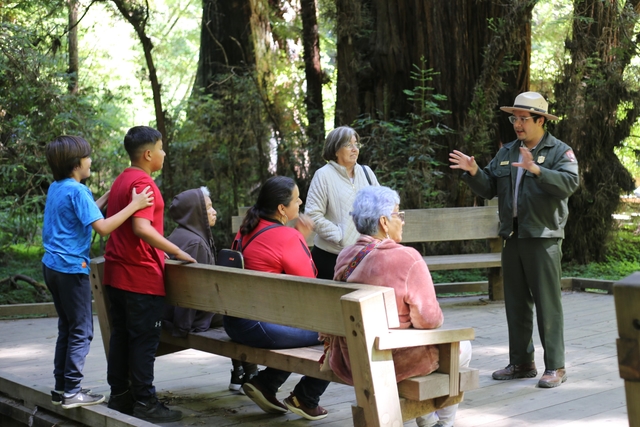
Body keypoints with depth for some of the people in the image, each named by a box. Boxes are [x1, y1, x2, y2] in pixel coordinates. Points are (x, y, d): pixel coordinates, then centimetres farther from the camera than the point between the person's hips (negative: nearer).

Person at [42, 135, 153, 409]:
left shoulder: (55, 188, 11)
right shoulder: (77, 191, -16)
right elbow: (102, 227, -24)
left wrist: (109, 196, 15)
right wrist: (133, 205, -22)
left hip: (52, 265, 9)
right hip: (71, 267, -9)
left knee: (67, 327, 17)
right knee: (81, 331, -1)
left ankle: (61, 387, 20)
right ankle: (72, 392, 0)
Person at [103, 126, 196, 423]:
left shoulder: (121, 180, 14)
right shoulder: (142, 183, -16)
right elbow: (142, 228, -28)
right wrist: (176, 252, -23)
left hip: (116, 273, 9)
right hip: (142, 276, -9)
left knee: (121, 337, 14)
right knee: (145, 341, -2)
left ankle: (119, 396, 22)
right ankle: (145, 404, 3)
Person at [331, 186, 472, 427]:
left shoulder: (345, 257, 1)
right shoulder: (406, 258, -21)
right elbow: (428, 319, -18)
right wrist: (437, 319, 5)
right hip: (393, 360, -7)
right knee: (461, 348, 19)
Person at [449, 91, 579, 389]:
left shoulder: (559, 151, -3)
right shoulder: (506, 153, 16)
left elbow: (569, 183, -21)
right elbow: (488, 189, 14)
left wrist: (536, 170, -33)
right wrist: (473, 172, -5)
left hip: (543, 238, -6)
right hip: (512, 238, 7)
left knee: (548, 305, -4)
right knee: (516, 304, 12)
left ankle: (555, 367, 3)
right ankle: (521, 363, 21)